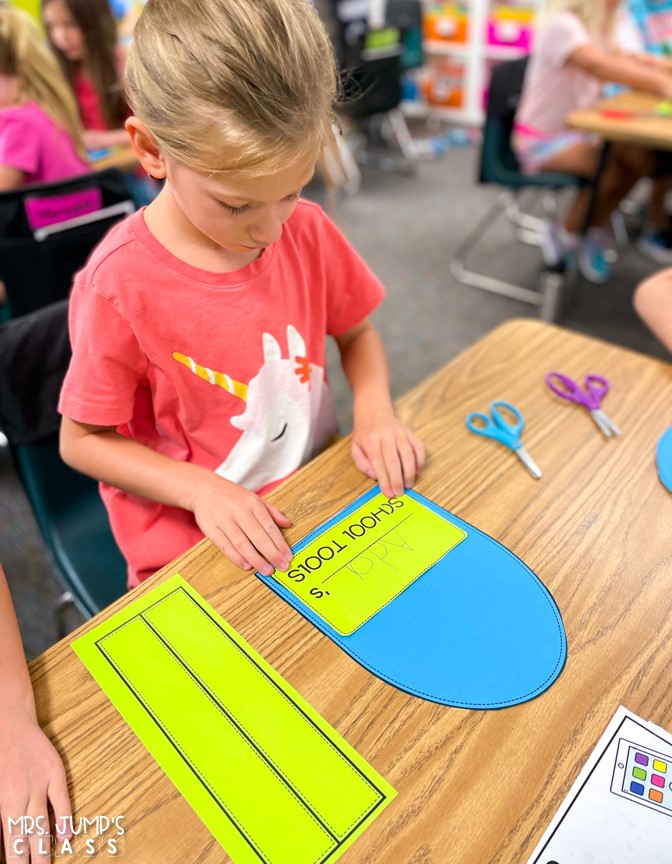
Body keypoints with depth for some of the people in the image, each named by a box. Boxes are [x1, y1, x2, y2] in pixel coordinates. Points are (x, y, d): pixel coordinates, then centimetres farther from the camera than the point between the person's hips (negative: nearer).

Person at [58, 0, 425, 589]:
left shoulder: (308, 230, -7)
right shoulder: (120, 284, -20)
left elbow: (356, 331, 8)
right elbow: (82, 440, -9)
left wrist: (374, 411, -10)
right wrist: (200, 488, -22)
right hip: (191, 538, -3)